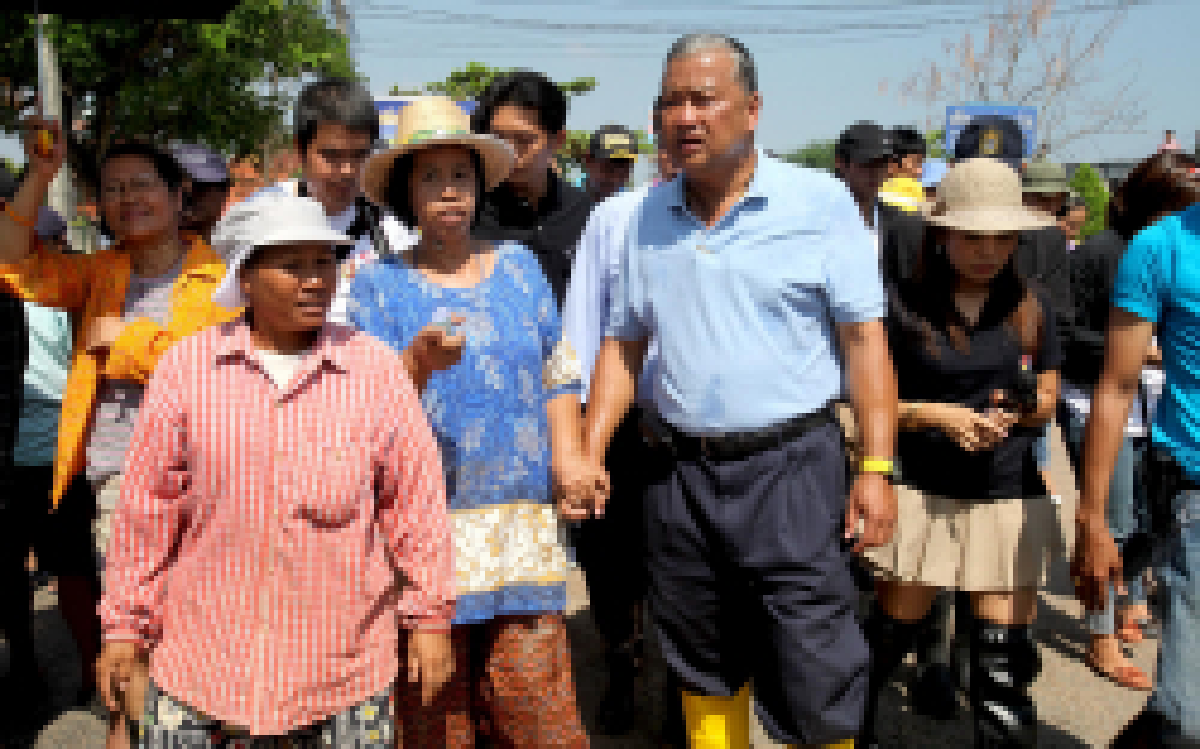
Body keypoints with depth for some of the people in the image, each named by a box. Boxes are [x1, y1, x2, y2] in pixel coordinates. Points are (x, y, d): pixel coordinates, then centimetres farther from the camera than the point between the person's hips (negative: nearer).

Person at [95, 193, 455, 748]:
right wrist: (123, 624, 6)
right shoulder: (187, 367, 0)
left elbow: (415, 500, 1)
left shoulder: (376, 369, -2)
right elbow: (147, 509, 4)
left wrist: (430, 617, 2)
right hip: (204, 658, 1)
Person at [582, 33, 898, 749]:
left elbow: (864, 338, -6)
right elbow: (624, 343, 13)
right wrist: (590, 455, 5)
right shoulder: (649, 218, 9)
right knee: (706, 675, 17)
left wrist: (877, 467, -13)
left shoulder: (820, 201, -4)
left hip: (793, 467, -4)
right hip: (682, 471, 5)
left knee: (815, 690, -2)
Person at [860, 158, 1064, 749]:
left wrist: (1014, 413, -10)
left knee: (1004, 648, 2)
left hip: (1009, 495, 2)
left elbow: (1047, 399, 12)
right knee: (895, 623, 9)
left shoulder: (1030, 309, 4)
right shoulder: (904, 305, -5)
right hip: (923, 492, -2)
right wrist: (940, 416, -16)